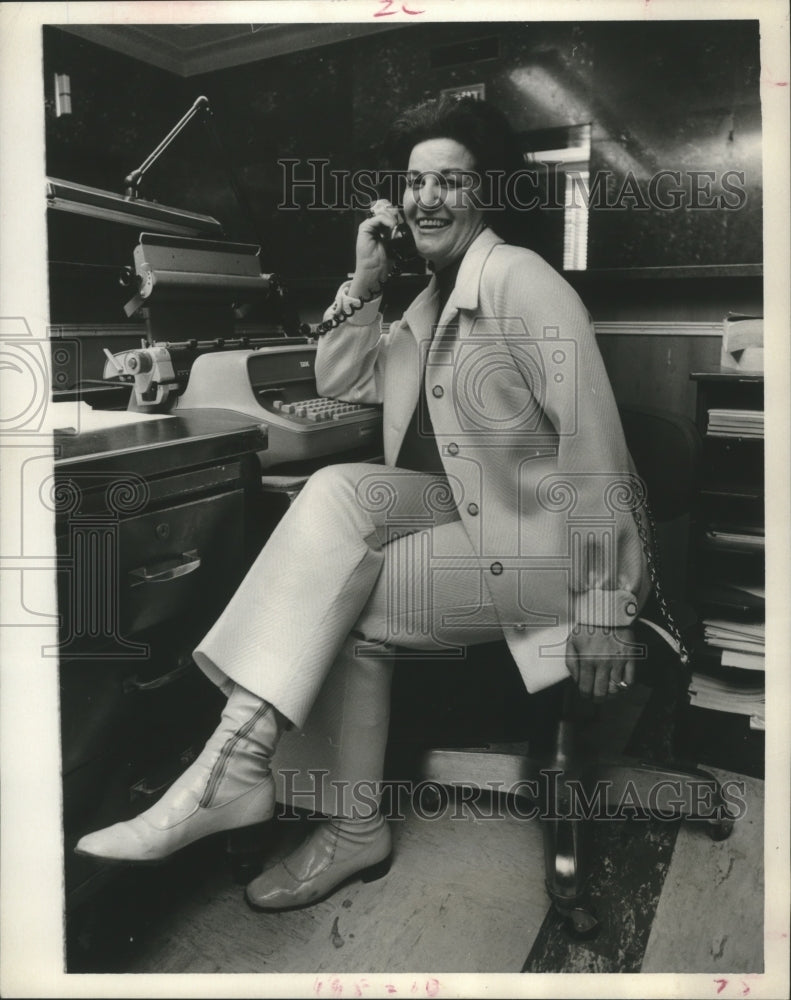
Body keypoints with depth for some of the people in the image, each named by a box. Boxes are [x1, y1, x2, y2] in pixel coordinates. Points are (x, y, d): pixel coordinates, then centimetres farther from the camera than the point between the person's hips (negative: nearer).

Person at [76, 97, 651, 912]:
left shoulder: (516, 277, -12)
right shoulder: (433, 298, 15)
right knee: (340, 490, -17)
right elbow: (341, 384, 18)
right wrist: (364, 283, 3)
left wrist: (604, 606, -21)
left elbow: (594, 438, -19)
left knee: (345, 600, -21)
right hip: (469, 516, 7)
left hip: (544, 539, -7)